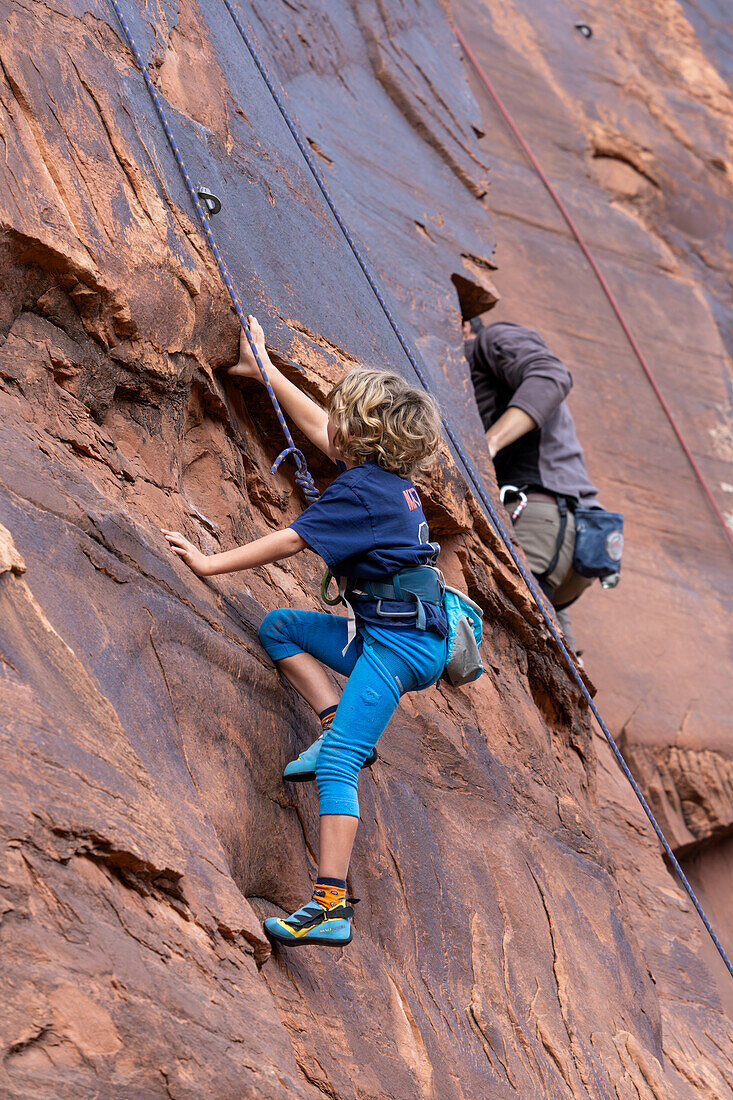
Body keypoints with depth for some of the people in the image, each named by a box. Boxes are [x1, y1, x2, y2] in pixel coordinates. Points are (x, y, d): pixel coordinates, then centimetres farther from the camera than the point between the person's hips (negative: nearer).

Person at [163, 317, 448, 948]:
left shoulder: (361, 490, -14)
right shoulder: (391, 479, 13)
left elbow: (290, 542, -16)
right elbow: (319, 430, 26)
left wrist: (210, 564, -9)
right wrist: (264, 371, 34)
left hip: (398, 642, -10)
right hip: (396, 632, 10)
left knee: (338, 765, -19)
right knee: (279, 628, 19)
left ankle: (331, 907, -26)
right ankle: (337, 724, 4)